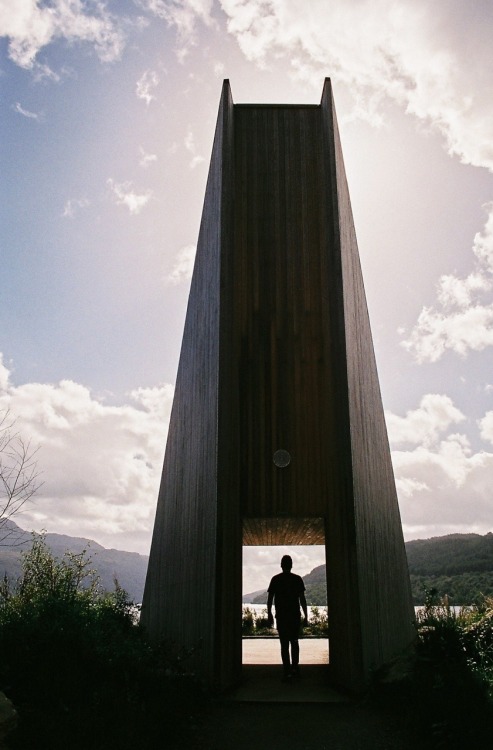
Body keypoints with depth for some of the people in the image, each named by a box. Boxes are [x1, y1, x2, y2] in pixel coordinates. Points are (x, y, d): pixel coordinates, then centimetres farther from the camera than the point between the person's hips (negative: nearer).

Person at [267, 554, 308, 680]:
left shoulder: (275, 579, 0)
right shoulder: (297, 579, -1)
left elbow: (270, 599, 0)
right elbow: (302, 600, -2)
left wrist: (269, 615, 10)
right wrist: (306, 616, 4)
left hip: (281, 616, 0)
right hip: (295, 615, 0)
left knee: (284, 644, 5)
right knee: (294, 641, 17)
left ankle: (287, 671, 3)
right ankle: (295, 667, 7)